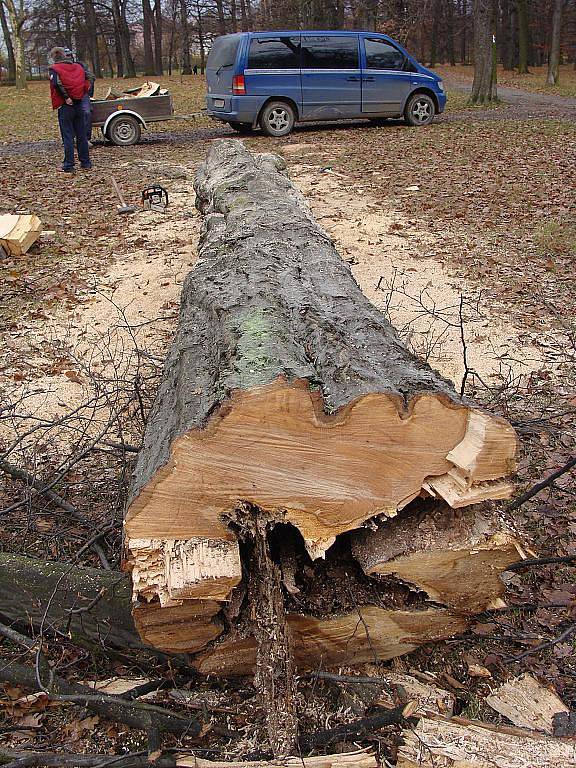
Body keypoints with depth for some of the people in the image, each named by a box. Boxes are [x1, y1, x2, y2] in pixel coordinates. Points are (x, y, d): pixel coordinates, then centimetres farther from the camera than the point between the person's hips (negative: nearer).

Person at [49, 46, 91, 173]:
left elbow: (57, 83, -21)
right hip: (79, 105, 4)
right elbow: (86, 84, 7)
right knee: (81, 135, 11)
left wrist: (66, 97, -15)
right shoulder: (78, 67, 11)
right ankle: (86, 163, 15)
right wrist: (80, 95, 11)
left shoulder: (55, 68, -4)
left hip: (65, 106, -4)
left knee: (68, 136, -1)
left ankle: (69, 165, -1)